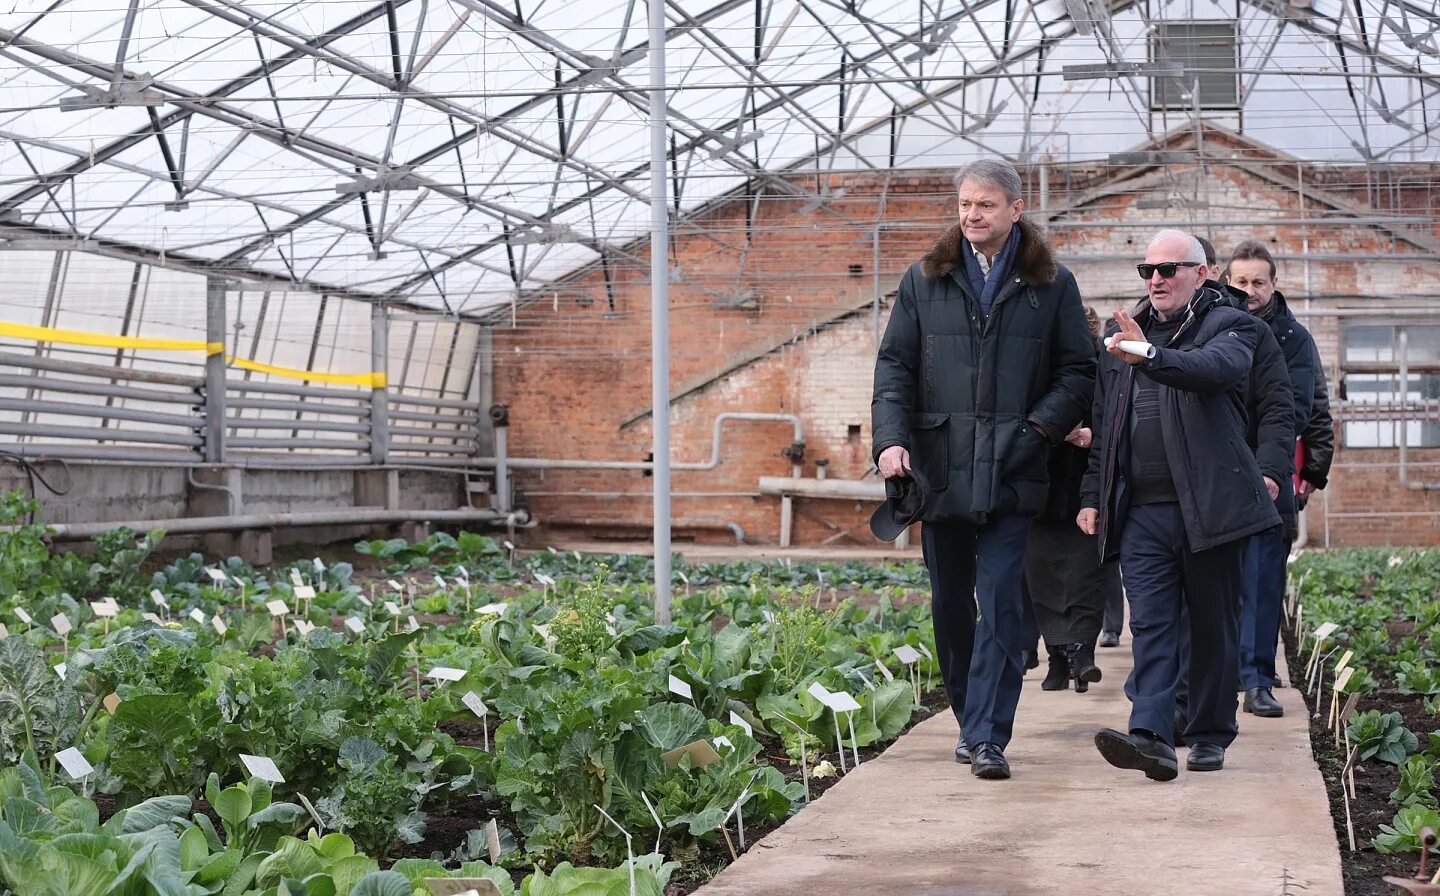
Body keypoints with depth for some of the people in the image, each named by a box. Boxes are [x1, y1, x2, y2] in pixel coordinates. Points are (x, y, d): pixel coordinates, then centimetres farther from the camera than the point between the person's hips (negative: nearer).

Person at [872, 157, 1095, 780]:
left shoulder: (1051, 284, 5)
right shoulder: (925, 280, 9)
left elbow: (1078, 370, 7)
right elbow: (894, 363, 7)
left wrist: (1039, 427, -9)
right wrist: (891, 438, -8)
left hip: (1011, 473, -2)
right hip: (940, 468, 3)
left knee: (999, 601, -9)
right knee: (950, 601, 11)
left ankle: (987, 737, -9)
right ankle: (972, 722, 26)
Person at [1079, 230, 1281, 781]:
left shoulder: (1228, 325, 2)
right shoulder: (1124, 336, 19)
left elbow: (1219, 368, -23)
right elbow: (1102, 427, 23)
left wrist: (1150, 356, -37)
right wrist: (1093, 496, 18)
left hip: (1208, 505, -3)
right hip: (1142, 512, 3)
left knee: (1214, 626, 6)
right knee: (1150, 625, -7)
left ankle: (1211, 737, 16)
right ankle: (1151, 737, -17)